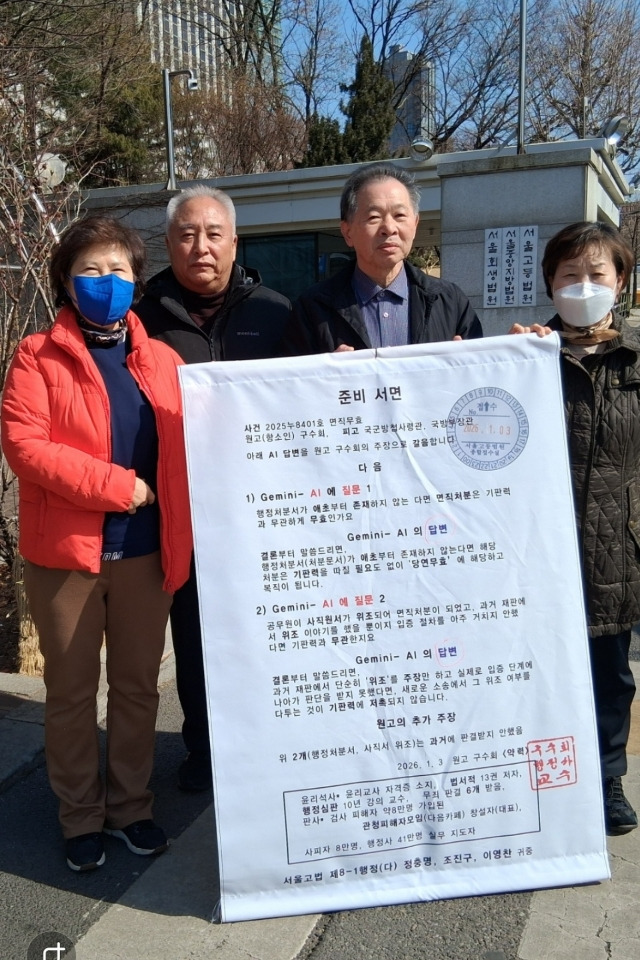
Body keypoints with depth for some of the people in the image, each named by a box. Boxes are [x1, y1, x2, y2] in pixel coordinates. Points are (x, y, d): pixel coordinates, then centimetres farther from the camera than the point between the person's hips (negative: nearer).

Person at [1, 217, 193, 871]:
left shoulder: (161, 361, 9)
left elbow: (186, 446, 10)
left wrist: (180, 532, -4)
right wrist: (115, 485, -18)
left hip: (145, 550, 3)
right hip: (65, 550, -2)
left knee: (137, 686, 12)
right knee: (71, 691, 9)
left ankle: (131, 806, 30)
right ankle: (81, 817, 27)